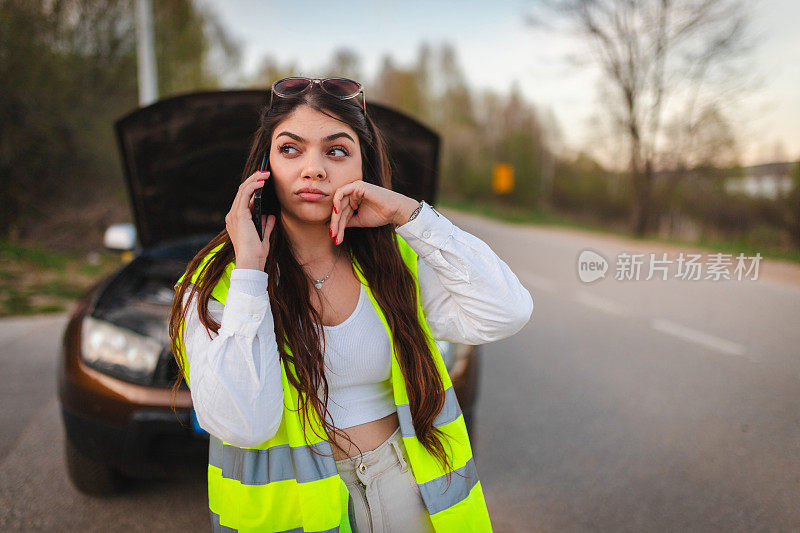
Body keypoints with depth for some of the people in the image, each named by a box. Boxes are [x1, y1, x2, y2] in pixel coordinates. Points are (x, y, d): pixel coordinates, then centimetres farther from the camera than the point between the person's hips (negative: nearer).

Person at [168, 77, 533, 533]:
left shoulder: (393, 259, -6)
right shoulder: (217, 281, -12)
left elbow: (507, 314, -16)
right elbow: (241, 425, -23)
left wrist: (409, 214, -19)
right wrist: (248, 269, -25)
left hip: (402, 480, 3)